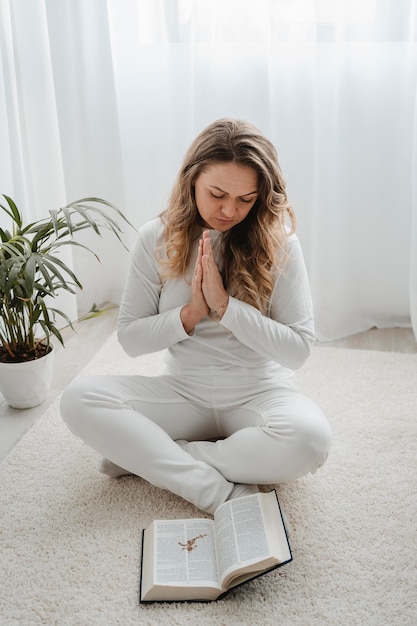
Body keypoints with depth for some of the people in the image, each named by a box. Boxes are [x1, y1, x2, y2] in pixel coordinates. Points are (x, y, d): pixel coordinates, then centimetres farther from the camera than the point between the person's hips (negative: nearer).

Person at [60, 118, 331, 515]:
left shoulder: (277, 241, -9)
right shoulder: (157, 238, -4)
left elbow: (298, 350, -13)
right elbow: (129, 338, -1)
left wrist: (225, 305, -22)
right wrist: (191, 313, -17)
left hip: (258, 394, -1)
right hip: (183, 392, 2)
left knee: (310, 438, -35)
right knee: (79, 399, -21)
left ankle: (145, 455, -18)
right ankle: (220, 490, -23)